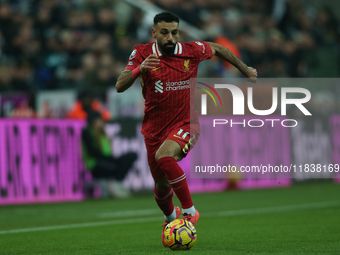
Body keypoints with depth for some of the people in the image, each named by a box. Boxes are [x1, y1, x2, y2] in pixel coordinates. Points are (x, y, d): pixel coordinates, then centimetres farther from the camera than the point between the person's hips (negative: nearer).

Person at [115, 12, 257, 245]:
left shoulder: (192, 51, -7)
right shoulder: (142, 54, -8)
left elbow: (217, 49, 14)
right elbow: (120, 86, -16)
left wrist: (245, 69, 24)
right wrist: (139, 69, -35)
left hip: (185, 123, -2)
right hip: (155, 128, 2)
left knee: (164, 156, -33)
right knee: (161, 185, 11)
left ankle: (189, 211, -20)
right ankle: (170, 218, 47)